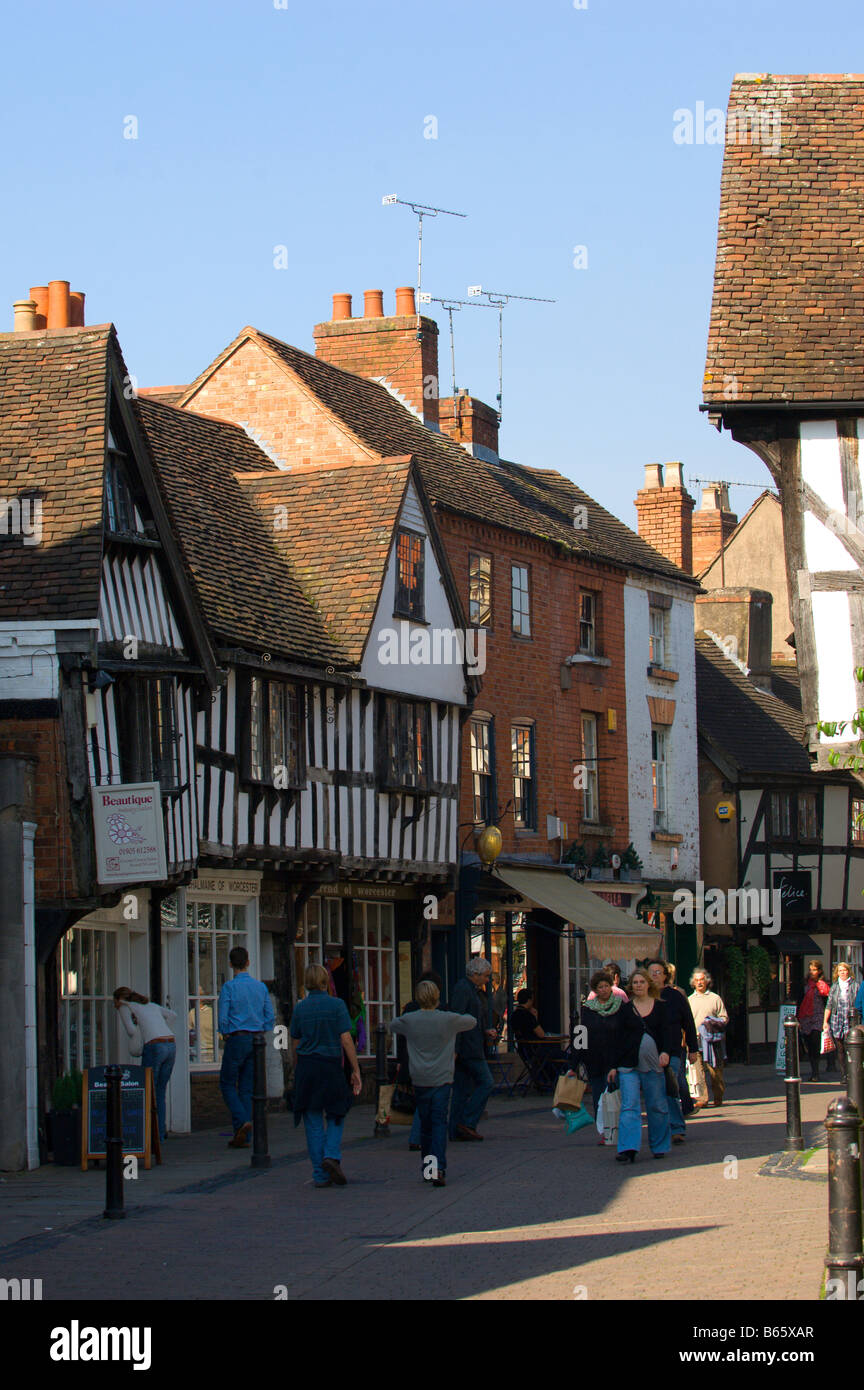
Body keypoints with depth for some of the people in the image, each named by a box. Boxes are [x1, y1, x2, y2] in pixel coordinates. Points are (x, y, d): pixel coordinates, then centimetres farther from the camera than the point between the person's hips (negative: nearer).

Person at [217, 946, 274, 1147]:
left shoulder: (229, 987, -9)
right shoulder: (261, 987, 6)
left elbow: (223, 1018, -13)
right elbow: (269, 1016, 5)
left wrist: (226, 1038, 2)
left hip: (236, 1039, -5)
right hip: (256, 1040, 5)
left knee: (227, 1084, 7)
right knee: (247, 1088, 8)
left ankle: (242, 1121, -16)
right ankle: (243, 1137, 6)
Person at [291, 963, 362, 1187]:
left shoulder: (300, 1008, 3)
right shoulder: (336, 1005, -6)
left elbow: (296, 1044, 9)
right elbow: (346, 1040, -9)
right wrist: (356, 1070, -4)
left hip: (306, 1066, 2)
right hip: (331, 1066, -2)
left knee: (313, 1122, 6)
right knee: (336, 1117, 14)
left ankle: (320, 1175, 4)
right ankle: (332, 1155, -11)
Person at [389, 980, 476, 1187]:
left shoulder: (409, 1020, -2)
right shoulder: (449, 1020, -5)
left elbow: (393, 1027, 20)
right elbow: (472, 1021, 13)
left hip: (420, 1079, 2)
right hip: (442, 1078, -2)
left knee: (425, 1124, 14)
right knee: (439, 1123, -4)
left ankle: (426, 1167, 20)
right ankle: (438, 1168, -18)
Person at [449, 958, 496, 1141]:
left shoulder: (476, 990, 19)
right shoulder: (462, 988, -12)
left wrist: (486, 1031, 9)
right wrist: (454, 1049, -23)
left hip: (473, 1046, 10)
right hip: (467, 1048, -10)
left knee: (463, 1089, 8)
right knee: (485, 1083, -10)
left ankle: (456, 1131, 9)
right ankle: (467, 1123, -10)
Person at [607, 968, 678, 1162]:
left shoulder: (660, 1007, 9)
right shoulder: (625, 1009, 8)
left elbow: (669, 1031, 2)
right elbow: (617, 1038, 9)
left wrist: (666, 1052, -17)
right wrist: (614, 1066, 5)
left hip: (654, 1065, 1)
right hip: (629, 1066, -1)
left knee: (657, 1106, 6)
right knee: (629, 1106, -11)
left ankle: (659, 1146, 20)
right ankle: (628, 1149, -18)